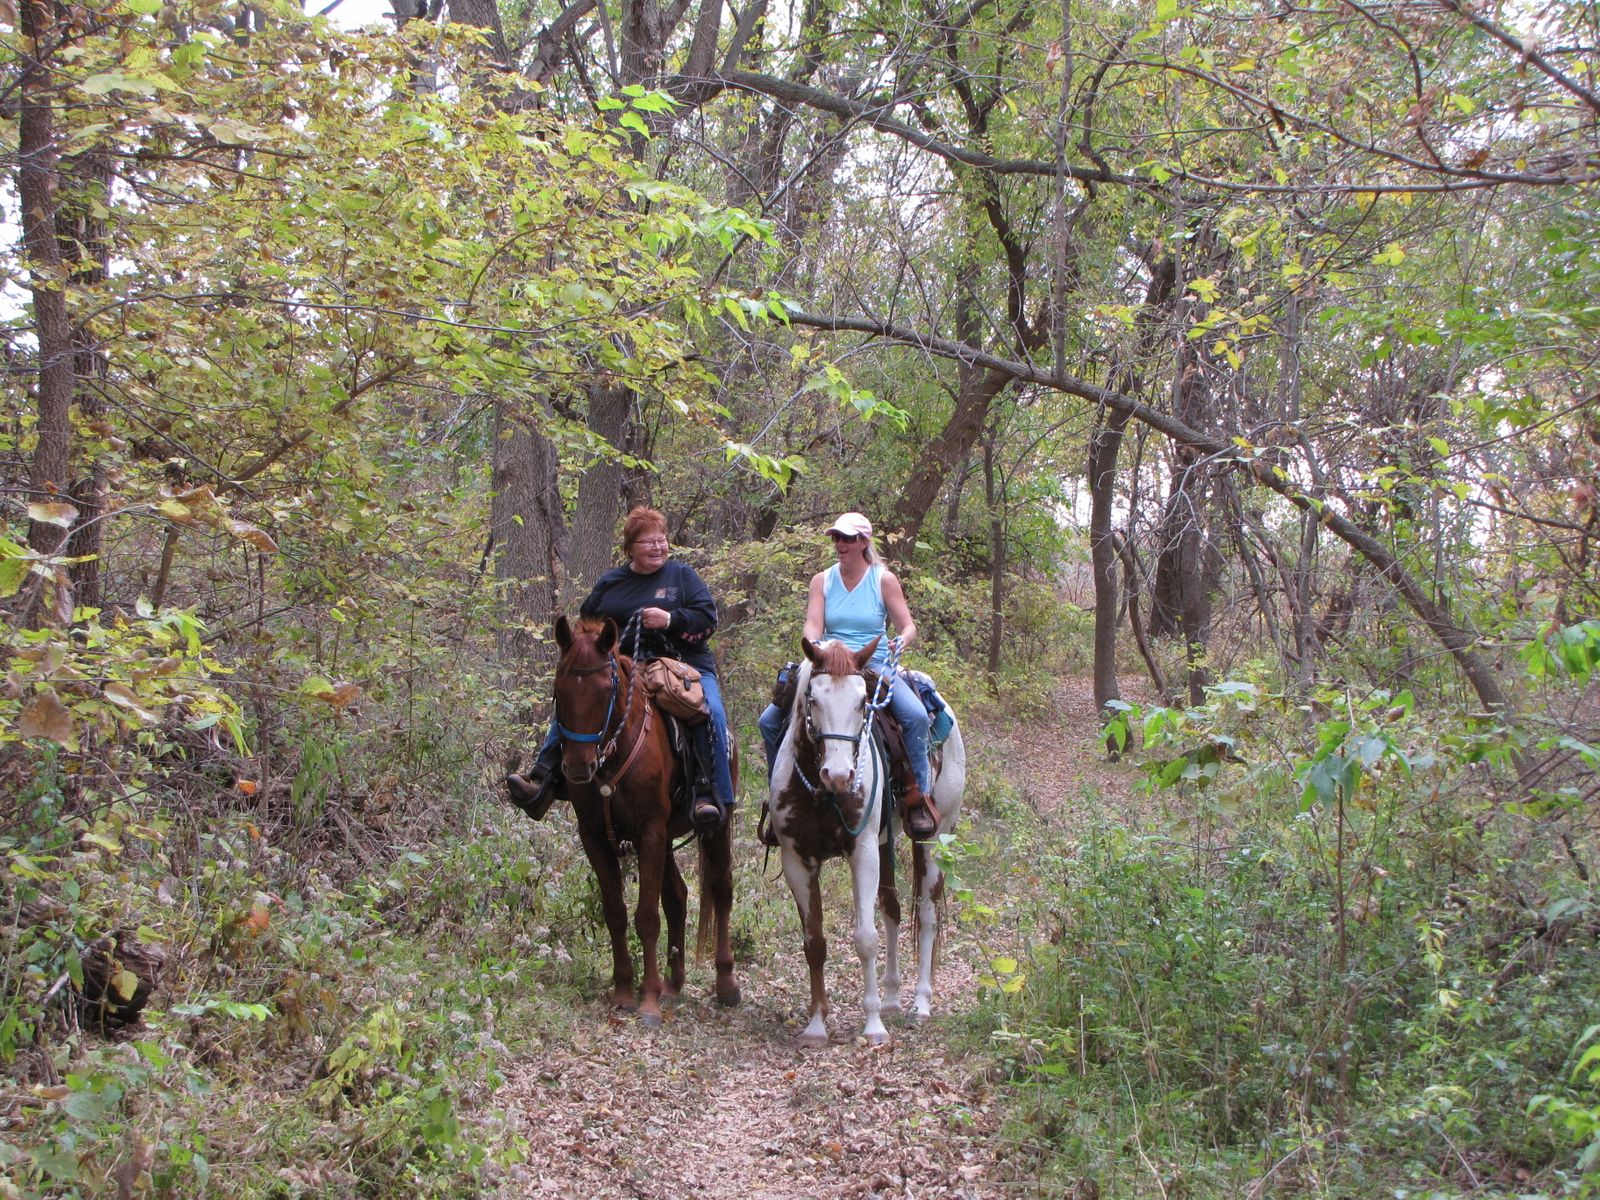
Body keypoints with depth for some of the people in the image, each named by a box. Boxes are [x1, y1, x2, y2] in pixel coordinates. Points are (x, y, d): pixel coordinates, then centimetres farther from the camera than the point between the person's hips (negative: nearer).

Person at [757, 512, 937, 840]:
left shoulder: (884, 579, 1)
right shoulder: (822, 580, 6)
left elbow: (908, 626, 0)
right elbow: (813, 625, -5)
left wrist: (902, 641, -24)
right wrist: (814, 649, -27)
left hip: (876, 666, -2)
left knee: (916, 716, -30)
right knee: (769, 720, -11)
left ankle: (916, 797, -19)